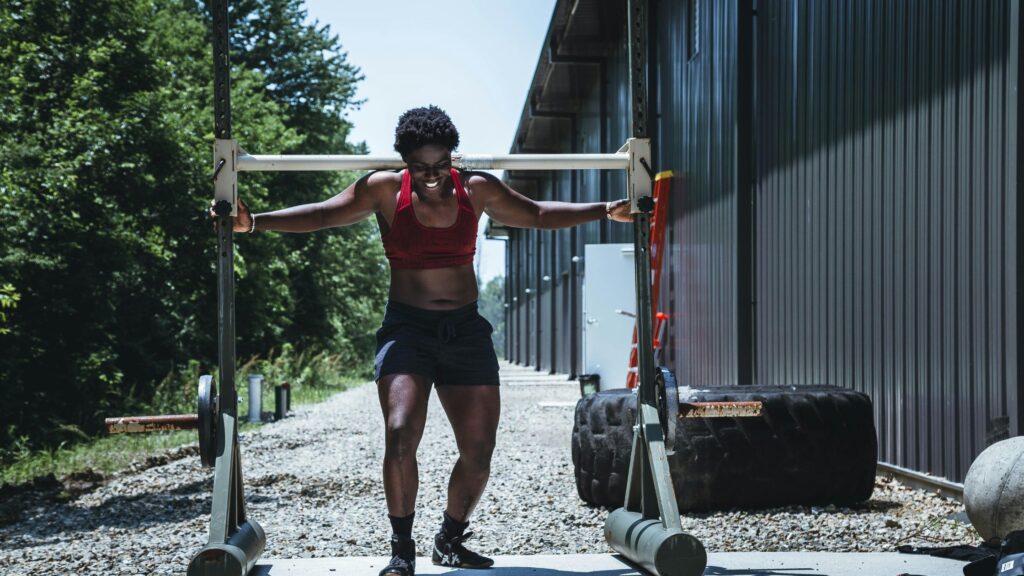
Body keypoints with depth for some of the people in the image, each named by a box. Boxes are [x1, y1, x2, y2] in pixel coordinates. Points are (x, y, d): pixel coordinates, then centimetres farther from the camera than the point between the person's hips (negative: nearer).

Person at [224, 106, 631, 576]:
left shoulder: (476, 190, 4)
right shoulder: (386, 190, -2)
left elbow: (539, 215, 14)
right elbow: (321, 215, -6)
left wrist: (606, 211, 12)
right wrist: (253, 222, -17)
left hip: (466, 330, 3)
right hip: (407, 328, -3)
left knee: (479, 452, 1)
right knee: (400, 436, -21)